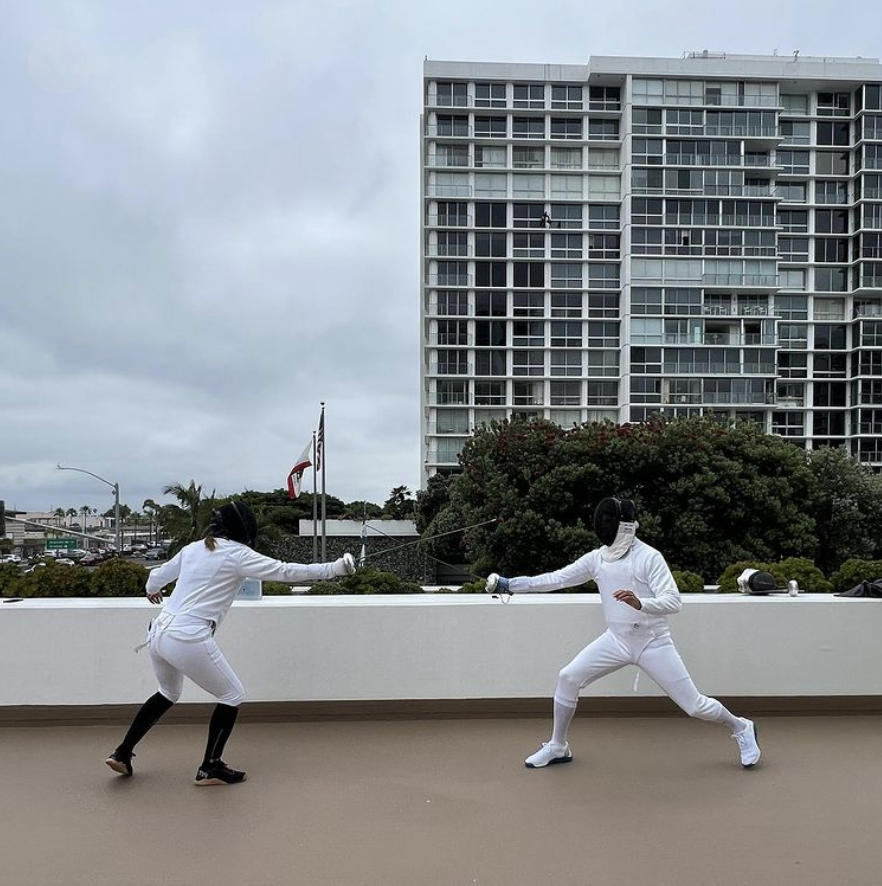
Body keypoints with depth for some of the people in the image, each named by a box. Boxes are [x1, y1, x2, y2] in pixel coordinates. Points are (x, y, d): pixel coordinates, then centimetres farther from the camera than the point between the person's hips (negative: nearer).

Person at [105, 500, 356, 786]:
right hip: (188, 640, -8)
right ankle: (210, 768, 16)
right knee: (232, 696, 12)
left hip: (159, 633, 8)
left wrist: (152, 589, 51)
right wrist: (334, 568, -6)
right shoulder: (237, 555, -6)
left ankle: (122, 753, 31)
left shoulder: (193, 548, 14)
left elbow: (158, 575, 27)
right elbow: (286, 572, -10)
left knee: (169, 694, 33)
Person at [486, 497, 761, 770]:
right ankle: (558, 747, 12)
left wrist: (640, 603, -44)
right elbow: (557, 579, 1)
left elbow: (672, 602, -24)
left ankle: (741, 729, 28)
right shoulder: (597, 557, -1)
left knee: (694, 705, -2)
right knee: (568, 679, -6)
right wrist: (510, 584, -5)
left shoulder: (649, 557, -18)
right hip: (617, 640, 5)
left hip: (653, 642, -5)